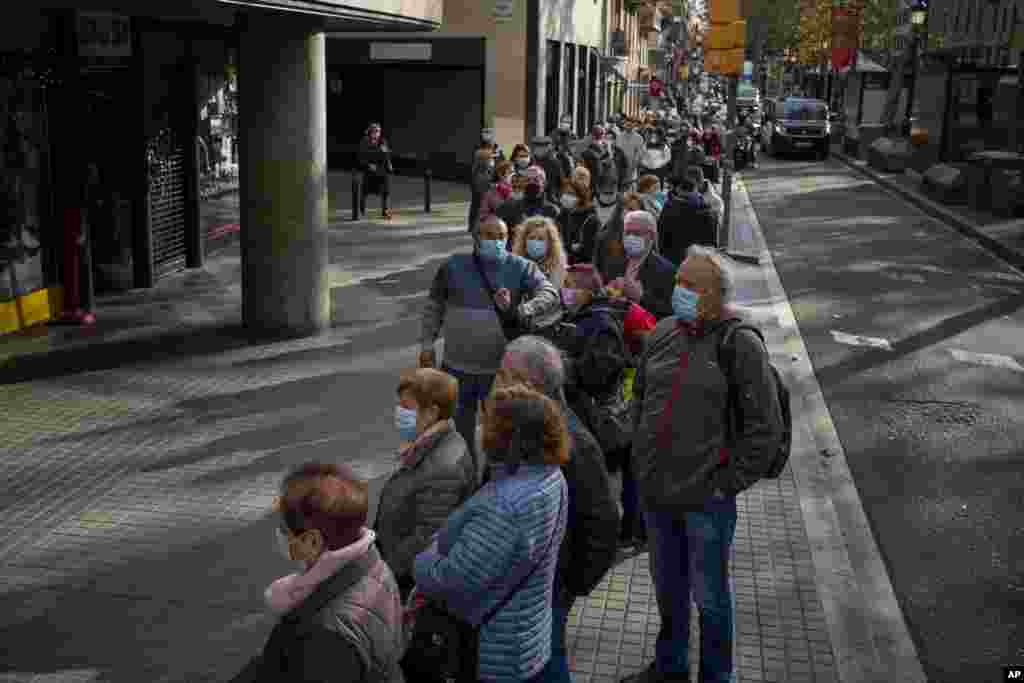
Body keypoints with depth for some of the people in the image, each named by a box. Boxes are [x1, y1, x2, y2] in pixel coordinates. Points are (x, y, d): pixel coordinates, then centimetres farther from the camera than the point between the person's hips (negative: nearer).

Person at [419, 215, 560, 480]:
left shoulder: (521, 268, -5)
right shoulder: (454, 266, -1)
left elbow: (551, 295, -15)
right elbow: (434, 306, 9)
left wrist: (522, 311, -31)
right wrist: (427, 343, 5)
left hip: (501, 368, -1)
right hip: (457, 367, 2)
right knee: (458, 431, 16)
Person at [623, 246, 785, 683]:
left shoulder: (741, 345, -13)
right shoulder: (663, 333, 3)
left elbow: (766, 428, -12)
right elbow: (639, 398, 16)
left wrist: (728, 483, -12)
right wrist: (641, 459, 11)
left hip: (706, 501, -5)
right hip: (656, 492, 6)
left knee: (709, 596, 12)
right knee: (667, 587, 23)